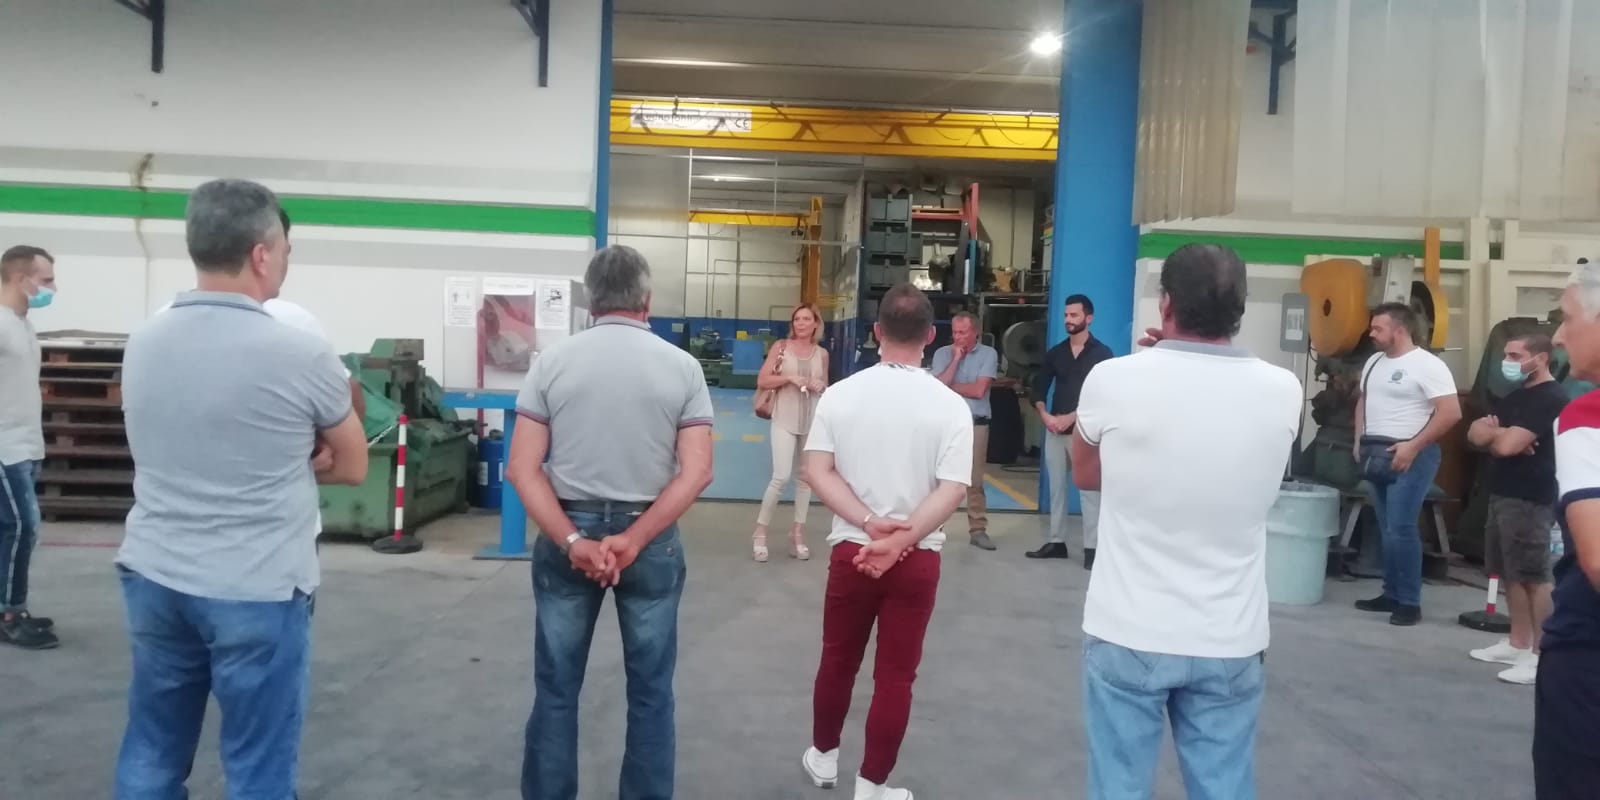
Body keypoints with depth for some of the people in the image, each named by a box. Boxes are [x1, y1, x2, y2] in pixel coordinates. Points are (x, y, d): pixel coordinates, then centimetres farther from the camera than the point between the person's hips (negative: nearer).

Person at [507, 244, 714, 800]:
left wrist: (571, 540, -13)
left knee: (556, 687, 13)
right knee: (650, 689, 12)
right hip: (650, 538, 0)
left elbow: (522, 468, -8)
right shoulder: (682, 366, -4)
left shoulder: (552, 362, -2)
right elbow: (697, 472, -11)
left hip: (567, 533, 1)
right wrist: (634, 539, -13)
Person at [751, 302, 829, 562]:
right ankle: (760, 531, 3)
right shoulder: (781, 347, -2)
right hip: (785, 419, -4)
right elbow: (762, 381, -4)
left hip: (812, 421, 4)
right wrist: (789, 377, -16)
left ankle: (798, 532, 21)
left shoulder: (822, 354, 6)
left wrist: (821, 386, -5)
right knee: (781, 476, -12)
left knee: (806, 477, 10)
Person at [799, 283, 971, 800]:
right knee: (895, 675, 10)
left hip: (850, 549, 2)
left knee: (838, 662, 20)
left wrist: (869, 524, -14)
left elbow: (817, 472, -9)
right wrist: (899, 539, -18)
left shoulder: (840, 394, -4)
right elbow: (951, 491, -16)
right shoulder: (950, 406, -9)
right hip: (917, 558, -2)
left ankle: (823, 757, 38)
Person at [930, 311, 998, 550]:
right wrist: (955, 359, -9)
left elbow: (979, 390, -10)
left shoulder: (988, 354, -1)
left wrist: (950, 386, -3)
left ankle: (978, 530, 10)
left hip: (976, 425, -1)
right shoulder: (942, 354, 4)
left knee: (975, 481, 5)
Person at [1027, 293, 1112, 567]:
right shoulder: (1055, 353, 11)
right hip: (1054, 430, 5)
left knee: (1088, 490, -6)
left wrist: (1072, 417, -14)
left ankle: (1092, 549, -5)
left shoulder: (1101, 354, -2)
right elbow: (1039, 387, 12)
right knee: (1056, 487, 9)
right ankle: (1056, 542, 17)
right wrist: (1045, 415, -6)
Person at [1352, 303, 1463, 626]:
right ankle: (1392, 595, 19)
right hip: (1375, 455, 8)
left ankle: (1410, 603, -3)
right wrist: (1359, 440, 12)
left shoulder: (1427, 365, -12)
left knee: (1401, 529, -11)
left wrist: (1413, 446, -18)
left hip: (1409, 457, -8)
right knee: (1387, 530, 12)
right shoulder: (1374, 362, 14)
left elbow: (1451, 413, -17)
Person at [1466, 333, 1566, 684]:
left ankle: (1542, 657, -4)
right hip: (1503, 494, 10)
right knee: (1511, 574, 14)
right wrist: (1499, 433, -9)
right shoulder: (1515, 395, 17)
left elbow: (1506, 446, -21)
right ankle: (1518, 644, 24)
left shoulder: (1550, 399, -14)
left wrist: (1492, 432, 1)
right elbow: (1474, 434, 13)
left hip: (1530, 500, -10)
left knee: (1535, 578, -7)